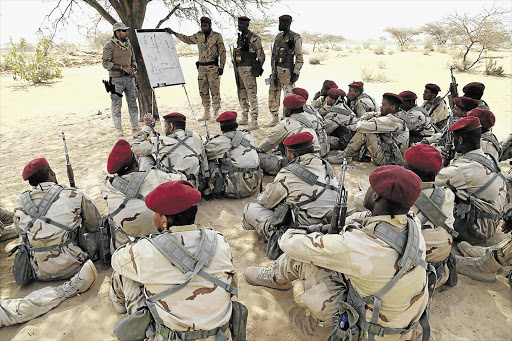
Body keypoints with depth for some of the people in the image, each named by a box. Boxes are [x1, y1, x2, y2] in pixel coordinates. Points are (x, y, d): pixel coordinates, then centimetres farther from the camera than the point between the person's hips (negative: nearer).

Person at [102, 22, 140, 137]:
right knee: (116, 104, -2)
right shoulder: (109, 46, -6)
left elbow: (133, 60, 20)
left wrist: (133, 69, -1)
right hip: (116, 79, -5)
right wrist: (122, 67, -19)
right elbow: (106, 63, -10)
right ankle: (118, 129, 8)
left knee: (133, 102, 5)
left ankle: (135, 127, 13)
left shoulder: (128, 44, 11)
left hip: (129, 78, 5)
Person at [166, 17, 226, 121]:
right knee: (203, 91, 5)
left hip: (213, 67, -5)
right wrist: (173, 32, 26)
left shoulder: (217, 36, -1)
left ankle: (216, 113, -1)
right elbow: (187, 39, 27)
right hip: (201, 67, 5)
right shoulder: (198, 36, 12)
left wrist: (221, 66, -8)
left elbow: (222, 52, -2)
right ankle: (207, 114, 13)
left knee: (215, 91, -7)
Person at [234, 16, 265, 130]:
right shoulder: (239, 37, 17)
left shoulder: (253, 38, -9)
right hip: (239, 69, 9)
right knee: (242, 95, 14)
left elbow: (261, 54, -8)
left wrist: (259, 68, -6)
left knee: (251, 95, -11)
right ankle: (244, 118, 24)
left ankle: (254, 121, -10)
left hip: (248, 69, -9)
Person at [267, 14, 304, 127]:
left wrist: (296, 73, -14)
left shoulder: (296, 38, -6)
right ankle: (275, 118, 20)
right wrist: (273, 70, 13)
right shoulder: (278, 37, 14)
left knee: (289, 96, -3)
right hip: (276, 70, 7)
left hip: (287, 71, -7)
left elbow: (300, 58, -8)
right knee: (273, 95, 9)